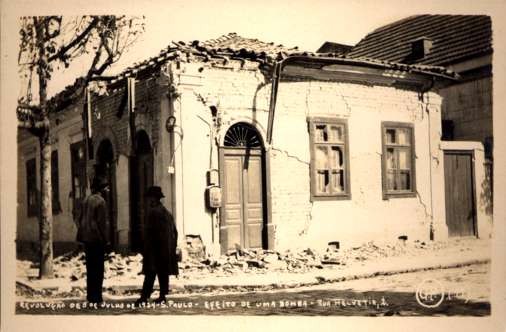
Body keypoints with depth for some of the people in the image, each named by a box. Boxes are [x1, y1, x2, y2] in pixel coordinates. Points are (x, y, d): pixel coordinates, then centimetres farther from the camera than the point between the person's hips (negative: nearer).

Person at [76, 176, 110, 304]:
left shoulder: (86, 200, 12)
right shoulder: (100, 201, -13)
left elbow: (80, 219, 15)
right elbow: (102, 222, -16)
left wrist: (82, 235, 18)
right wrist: (106, 240, -10)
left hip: (87, 239, 8)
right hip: (97, 239, -8)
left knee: (90, 268, 14)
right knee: (98, 269, -2)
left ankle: (90, 295, 19)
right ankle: (96, 297, -1)